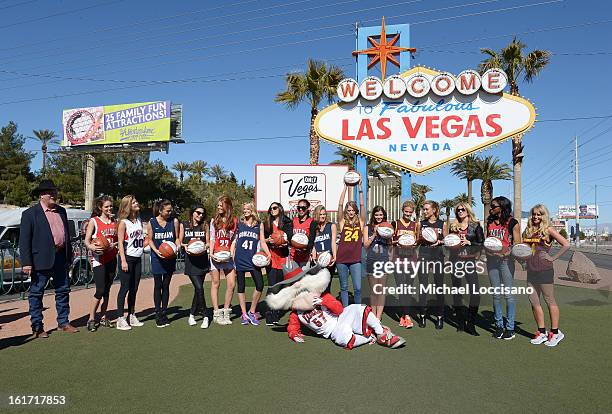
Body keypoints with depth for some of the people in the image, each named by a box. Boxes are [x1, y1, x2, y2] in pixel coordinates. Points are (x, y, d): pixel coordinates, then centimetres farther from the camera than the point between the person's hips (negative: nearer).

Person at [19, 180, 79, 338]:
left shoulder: (61, 211, 13)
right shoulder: (30, 214, -6)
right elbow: (24, 240, -9)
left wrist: (69, 256, 15)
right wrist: (26, 263, -15)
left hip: (61, 258, 6)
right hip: (41, 260, -6)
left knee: (63, 291, 12)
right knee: (36, 293, 5)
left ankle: (63, 322, 25)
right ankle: (37, 327, 16)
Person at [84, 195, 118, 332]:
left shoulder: (114, 222, 12)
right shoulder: (94, 221, -1)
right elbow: (86, 241, -5)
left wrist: (115, 245, -3)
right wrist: (92, 247, -25)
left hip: (112, 259, 5)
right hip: (99, 259, -5)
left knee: (107, 290, 9)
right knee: (100, 290, -10)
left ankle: (104, 318, 19)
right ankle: (91, 319, 2)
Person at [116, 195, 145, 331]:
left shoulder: (139, 220, 12)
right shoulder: (123, 222, -8)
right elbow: (120, 242, -12)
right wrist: (123, 261, -17)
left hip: (138, 258, 6)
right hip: (127, 258, -6)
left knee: (134, 289, 11)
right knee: (125, 288, -4)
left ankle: (131, 316, 20)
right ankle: (120, 319, 3)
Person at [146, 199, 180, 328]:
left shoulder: (174, 221, -1)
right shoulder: (151, 222, -4)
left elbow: (177, 238, 7)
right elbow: (150, 240, 3)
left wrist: (178, 246, -13)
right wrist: (156, 250, -13)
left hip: (170, 258, 2)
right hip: (157, 258, -1)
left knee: (166, 286, 9)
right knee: (158, 286, 4)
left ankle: (164, 313, 19)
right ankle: (158, 314, 13)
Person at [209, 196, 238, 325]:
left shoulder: (235, 221, 5)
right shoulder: (214, 221, 6)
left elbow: (235, 239, 7)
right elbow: (212, 238, 5)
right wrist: (211, 253, -8)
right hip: (216, 256, -1)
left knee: (231, 284, -1)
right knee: (216, 283, 3)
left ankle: (226, 312, 14)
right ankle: (216, 313, 10)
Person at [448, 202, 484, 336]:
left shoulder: (475, 225, 3)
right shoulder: (453, 226, 11)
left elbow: (481, 243, 0)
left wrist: (469, 242, -13)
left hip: (470, 260, -3)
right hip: (455, 260, 3)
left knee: (475, 292, -12)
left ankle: (470, 324, -3)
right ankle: (461, 323, 16)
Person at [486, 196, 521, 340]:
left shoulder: (513, 223, -3)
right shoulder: (490, 222, 13)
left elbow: (517, 245, -3)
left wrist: (505, 250, -19)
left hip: (506, 260, -5)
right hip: (492, 260, 5)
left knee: (508, 294, -1)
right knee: (496, 294, 9)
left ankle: (510, 328, 9)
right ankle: (499, 325, 18)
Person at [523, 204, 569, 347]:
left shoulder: (548, 230, -5)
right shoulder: (528, 231, 12)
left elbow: (566, 244, -11)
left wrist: (553, 258, -11)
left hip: (545, 270, -6)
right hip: (531, 271, 6)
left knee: (550, 301, 3)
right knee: (534, 302, 8)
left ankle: (555, 332, 14)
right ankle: (542, 332, 19)